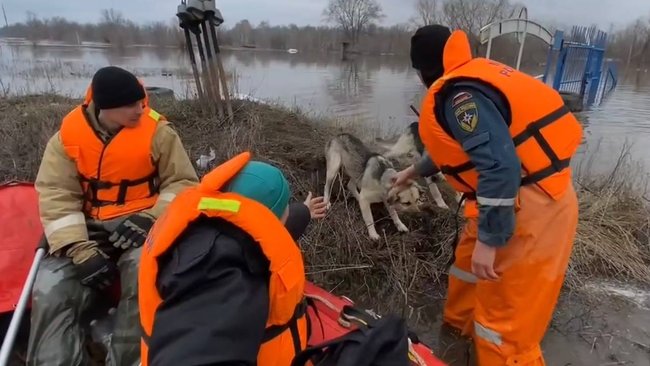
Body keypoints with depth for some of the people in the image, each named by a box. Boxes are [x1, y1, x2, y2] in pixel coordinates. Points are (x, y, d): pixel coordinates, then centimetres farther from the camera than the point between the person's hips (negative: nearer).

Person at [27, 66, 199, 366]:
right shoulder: (67, 136, 0)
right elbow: (56, 196, -5)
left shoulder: (158, 132, -5)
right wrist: (79, 249, -19)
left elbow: (182, 183, -3)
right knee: (51, 288, -18)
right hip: (88, 229, 3)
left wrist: (150, 219, -19)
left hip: (143, 226, -2)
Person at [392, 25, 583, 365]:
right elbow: (456, 144, 27)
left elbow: (500, 166, -31)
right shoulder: (469, 81, 12)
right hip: (524, 197, 11)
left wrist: (488, 239, -25)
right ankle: (457, 331, 51)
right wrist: (415, 171, 40)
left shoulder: (460, 94, -20)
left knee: (505, 320, 0)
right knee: (467, 265, 28)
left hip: (530, 206, -11)